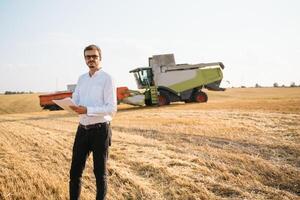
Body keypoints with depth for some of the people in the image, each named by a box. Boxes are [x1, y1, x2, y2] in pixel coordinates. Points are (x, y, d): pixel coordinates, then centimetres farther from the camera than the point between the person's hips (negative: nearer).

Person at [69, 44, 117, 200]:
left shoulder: (106, 78, -9)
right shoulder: (81, 79, 12)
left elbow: (112, 109, -15)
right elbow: (74, 101, 9)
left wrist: (87, 110, -25)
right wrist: (73, 106, -15)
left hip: (100, 130, -6)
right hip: (82, 129, 6)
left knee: (100, 172, 9)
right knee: (75, 170, 12)